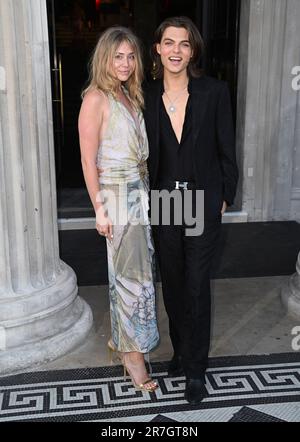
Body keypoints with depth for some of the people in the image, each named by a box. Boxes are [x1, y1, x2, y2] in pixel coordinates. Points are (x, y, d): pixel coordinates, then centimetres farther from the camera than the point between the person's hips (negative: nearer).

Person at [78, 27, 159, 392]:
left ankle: (120, 337, 31)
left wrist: (145, 191, 11)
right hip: (116, 195, -7)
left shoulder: (130, 95, 12)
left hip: (140, 192, 7)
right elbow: (89, 160, -13)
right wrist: (99, 209, -14)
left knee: (126, 270, 14)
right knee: (133, 274, -1)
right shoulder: (96, 99, -11)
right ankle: (133, 353, 13)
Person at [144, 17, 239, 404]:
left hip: (203, 203, -3)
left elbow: (226, 149, -1)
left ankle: (196, 369, 17)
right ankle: (181, 350, 34)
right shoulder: (147, 96, 1)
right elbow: (144, 153, 6)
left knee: (197, 286, 2)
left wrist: (225, 198, -1)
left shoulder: (214, 92, -5)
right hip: (163, 202, 3)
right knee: (172, 283, 14)